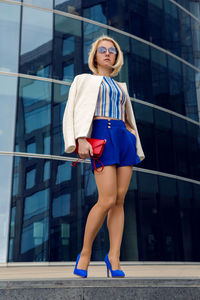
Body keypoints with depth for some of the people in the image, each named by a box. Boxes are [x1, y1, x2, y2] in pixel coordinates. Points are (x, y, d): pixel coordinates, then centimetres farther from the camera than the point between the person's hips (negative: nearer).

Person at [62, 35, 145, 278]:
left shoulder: (121, 87, 27)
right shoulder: (85, 80, 14)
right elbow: (73, 111, 2)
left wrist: (136, 145, 16)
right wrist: (81, 139, -14)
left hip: (125, 138, 5)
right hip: (102, 135, -5)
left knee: (119, 200, -4)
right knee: (107, 200, -16)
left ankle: (114, 258, 0)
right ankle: (85, 253, 0)